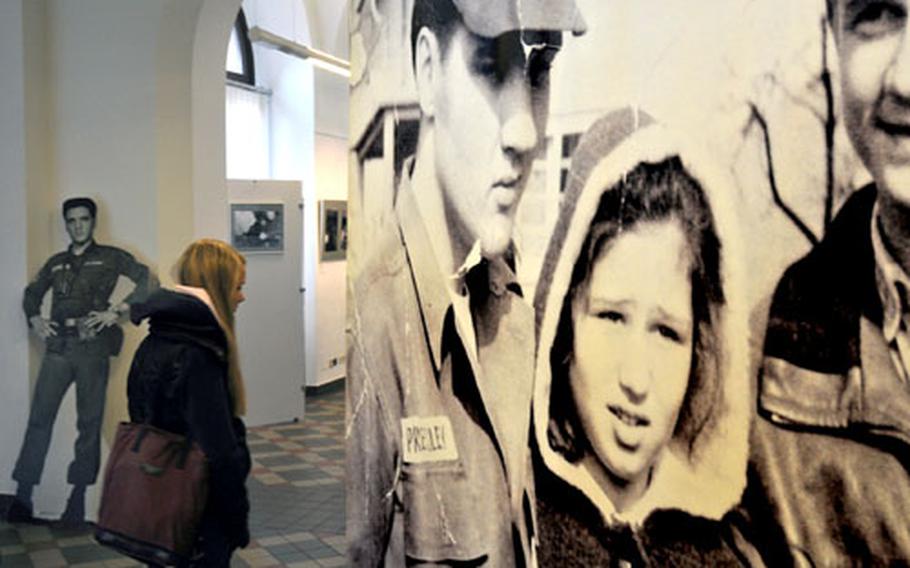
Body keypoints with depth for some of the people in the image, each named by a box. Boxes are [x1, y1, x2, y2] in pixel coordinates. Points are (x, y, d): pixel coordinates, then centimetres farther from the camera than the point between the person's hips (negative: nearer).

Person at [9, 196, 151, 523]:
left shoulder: (110, 257, 8)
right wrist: (34, 319, 11)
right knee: (39, 418, -4)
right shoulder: (56, 263, 20)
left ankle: (79, 497, 7)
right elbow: (32, 293, 30)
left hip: (92, 346, -3)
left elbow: (146, 279, -2)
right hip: (58, 345, 3)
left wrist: (117, 311, -9)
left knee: (89, 422, 1)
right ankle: (23, 494, 1)